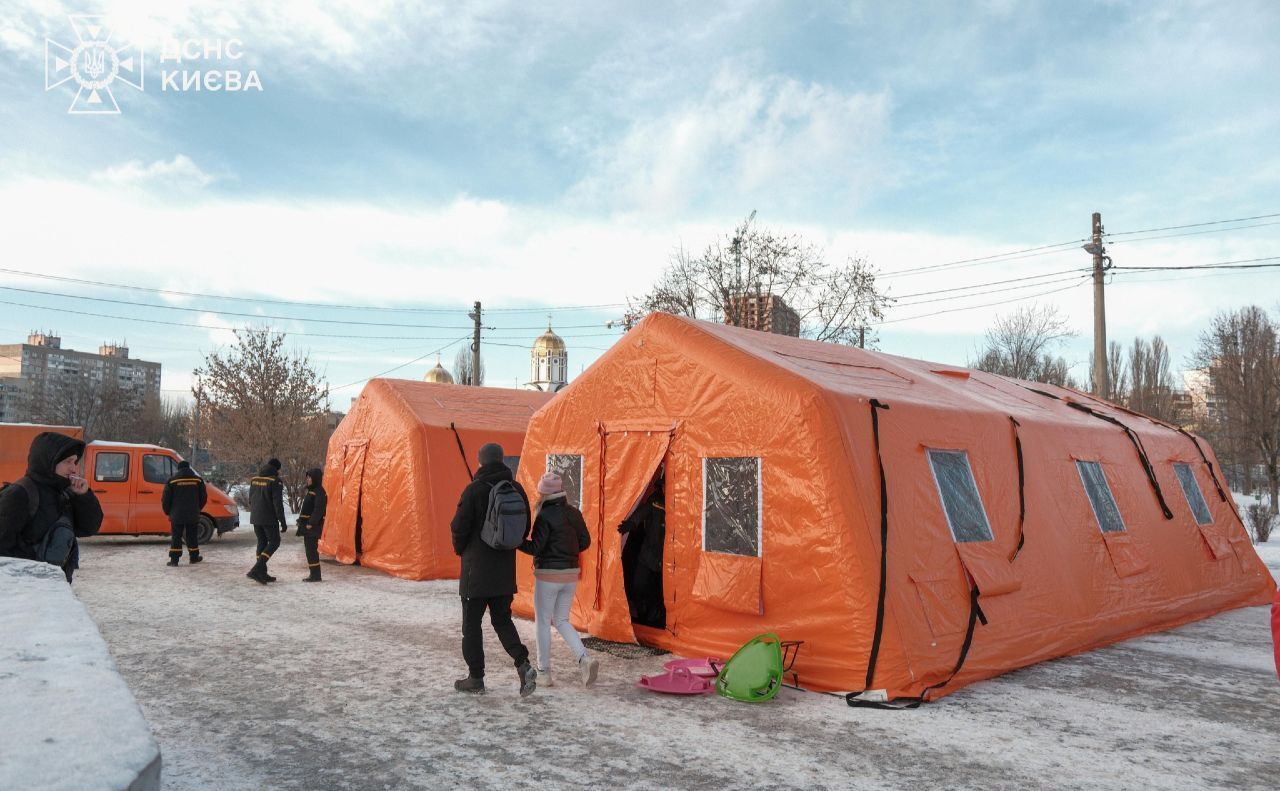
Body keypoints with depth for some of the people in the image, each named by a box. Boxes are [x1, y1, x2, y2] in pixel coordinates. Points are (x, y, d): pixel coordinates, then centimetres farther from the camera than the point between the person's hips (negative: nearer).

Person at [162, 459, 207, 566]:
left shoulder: (172, 481, -4)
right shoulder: (198, 480, 3)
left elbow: (165, 499, -3)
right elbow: (203, 498, 8)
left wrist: (168, 512, 10)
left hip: (177, 515, -2)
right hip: (193, 515, 2)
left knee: (176, 537, 2)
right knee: (192, 536, 12)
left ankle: (174, 559, -1)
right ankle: (194, 557, 19)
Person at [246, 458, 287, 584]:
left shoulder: (254, 479, 9)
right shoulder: (275, 481, -13)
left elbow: (250, 500, 16)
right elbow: (278, 503, -17)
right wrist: (282, 522, -13)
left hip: (255, 518, 7)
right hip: (269, 519, -7)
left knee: (262, 542, 14)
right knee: (274, 542, 2)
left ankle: (262, 573, 14)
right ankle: (256, 570, -11)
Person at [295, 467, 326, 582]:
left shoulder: (319, 492, -13)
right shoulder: (312, 491, 17)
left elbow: (319, 509, -21)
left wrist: (311, 523, -24)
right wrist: (301, 521, 17)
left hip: (313, 526, -10)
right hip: (307, 525, 10)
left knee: (311, 549, -10)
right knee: (309, 549, 12)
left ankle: (315, 575, -6)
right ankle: (314, 574, 17)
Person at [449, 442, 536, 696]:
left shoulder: (475, 490, -13)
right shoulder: (516, 490, 3)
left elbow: (459, 527, -11)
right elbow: (525, 527, 9)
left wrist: (461, 549, 8)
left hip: (476, 569, -5)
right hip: (506, 570, 5)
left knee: (472, 623, 8)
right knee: (502, 619, 16)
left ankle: (476, 677, 13)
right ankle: (523, 664, -2)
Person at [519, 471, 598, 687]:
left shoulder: (545, 516, -15)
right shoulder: (574, 514, 5)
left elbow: (535, 548, -16)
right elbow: (585, 542, 10)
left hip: (548, 576, -6)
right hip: (570, 574, 6)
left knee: (543, 622, 8)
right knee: (561, 621, 17)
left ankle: (544, 672, 13)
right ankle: (585, 659, -2)